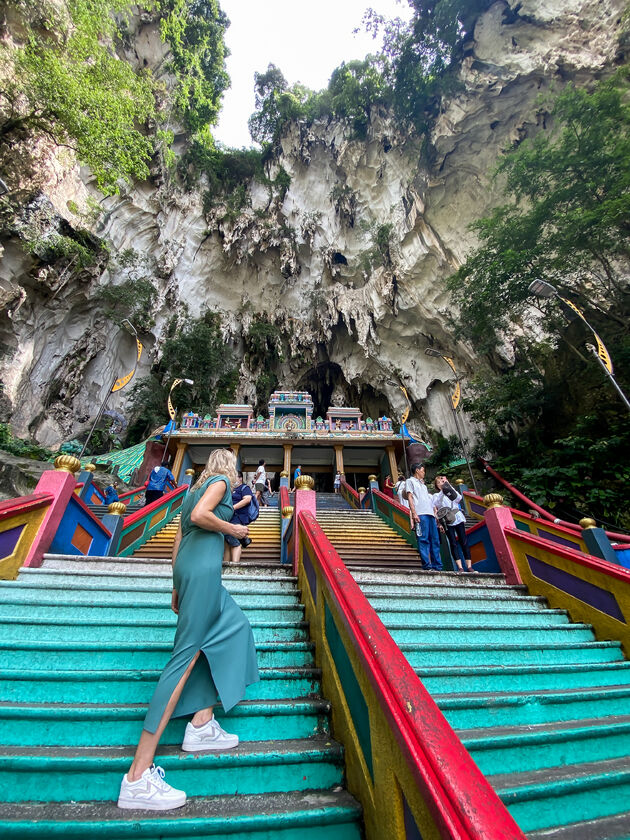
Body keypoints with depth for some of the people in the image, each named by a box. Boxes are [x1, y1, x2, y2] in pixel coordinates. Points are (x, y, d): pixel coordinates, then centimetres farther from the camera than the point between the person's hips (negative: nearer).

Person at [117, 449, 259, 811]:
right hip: (203, 567, -9)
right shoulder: (221, 481, 0)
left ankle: (201, 724, 17)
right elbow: (199, 515, -19)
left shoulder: (197, 487, 24)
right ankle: (138, 777, -5)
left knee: (231, 626, 16)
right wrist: (232, 529, -4)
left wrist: (177, 588, 25)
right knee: (188, 655, -8)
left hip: (188, 565, 9)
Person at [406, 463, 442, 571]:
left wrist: (435, 513, 18)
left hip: (430, 513, 7)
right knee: (423, 539, -11)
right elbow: (409, 497, -2)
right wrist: (414, 513, -13)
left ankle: (437, 566, 4)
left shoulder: (423, 484, 32)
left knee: (435, 540, 2)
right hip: (420, 514, -7)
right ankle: (427, 565, -11)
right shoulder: (410, 481, 9)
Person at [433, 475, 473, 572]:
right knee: (453, 543, -6)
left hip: (458, 518, 1)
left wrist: (449, 485, -6)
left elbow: (459, 497, -3)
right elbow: (435, 510, 4)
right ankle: (460, 567, -4)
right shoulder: (436, 495, 14)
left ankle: (469, 566, 0)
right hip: (447, 521, -1)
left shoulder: (451, 491, 18)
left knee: (463, 542, -3)